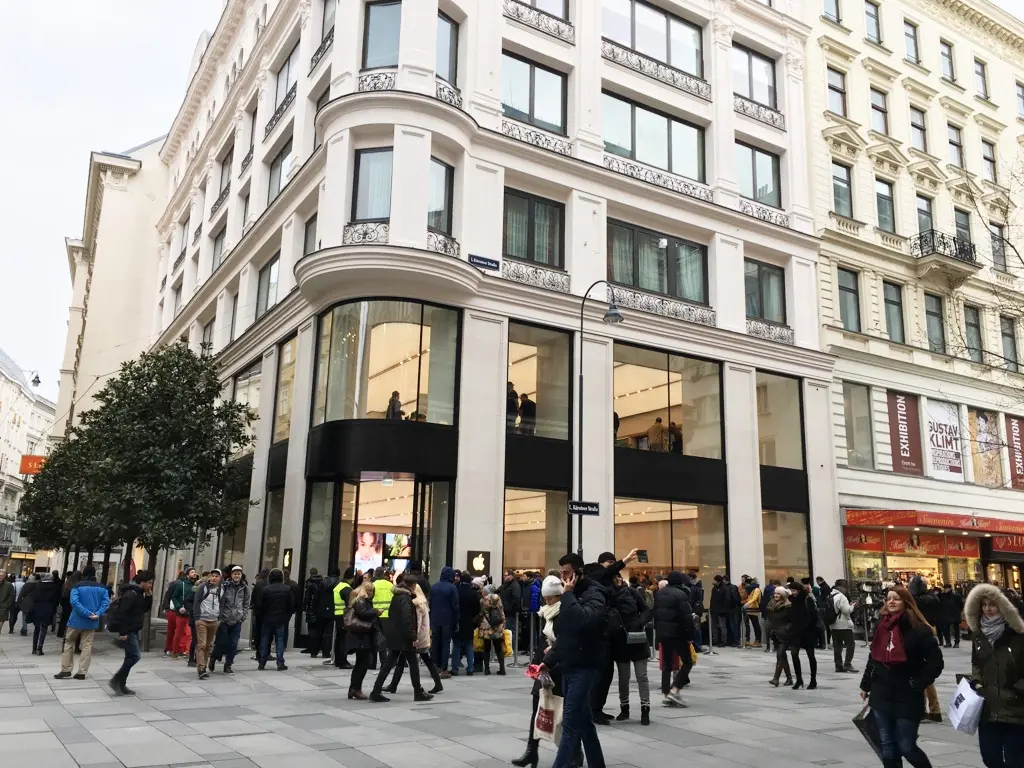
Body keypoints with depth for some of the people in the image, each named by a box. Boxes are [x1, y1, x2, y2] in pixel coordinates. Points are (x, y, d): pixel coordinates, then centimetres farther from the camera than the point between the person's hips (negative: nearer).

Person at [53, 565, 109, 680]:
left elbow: (74, 602, -20)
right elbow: (106, 602, -8)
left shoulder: (78, 586, -7)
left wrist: (87, 613, -20)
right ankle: (82, 672, 7)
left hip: (77, 620, -3)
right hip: (92, 622, 3)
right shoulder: (102, 588, 4)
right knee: (87, 646, 7)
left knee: (68, 643, 14)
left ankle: (66, 670, 13)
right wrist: (98, 614, -14)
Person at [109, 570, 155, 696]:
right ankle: (116, 681, -2)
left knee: (131, 656, 13)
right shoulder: (131, 594, -19)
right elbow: (122, 613, -24)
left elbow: (146, 609, 18)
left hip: (133, 630, 10)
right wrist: (122, 632, -25)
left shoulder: (139, 593, 11)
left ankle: (121, 684, 19)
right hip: (128, 631, -10)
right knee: (135, 655, -11)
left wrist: (149, 596, 3)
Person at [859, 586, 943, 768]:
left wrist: (917, 684, -12)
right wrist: (866, 684, 16)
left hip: (906, 698, -6)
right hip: (881, 696, 6)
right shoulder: (881, 626, 7)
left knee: (906, 747, 2)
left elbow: (936, 662, -13)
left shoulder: (918, 629, -11)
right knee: (888, 747, 11)